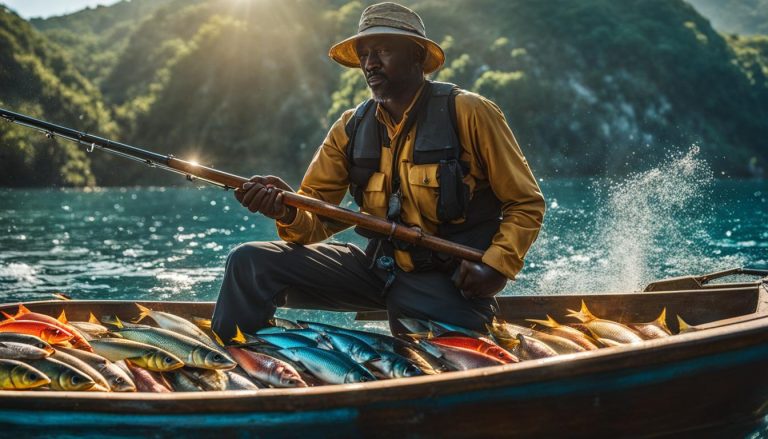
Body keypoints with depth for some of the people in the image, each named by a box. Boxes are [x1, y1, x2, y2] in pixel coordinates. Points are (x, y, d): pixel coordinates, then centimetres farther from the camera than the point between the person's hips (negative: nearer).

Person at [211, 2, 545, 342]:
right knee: (251, 263, -9)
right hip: (380, 271, 4)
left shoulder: (468, 113, -8)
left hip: (450, 286, -3)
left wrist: (496, 266, -18)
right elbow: (314, 219, 2)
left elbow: (527, 204, -3)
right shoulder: (351, 128, 5)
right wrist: (288, 213, -22)